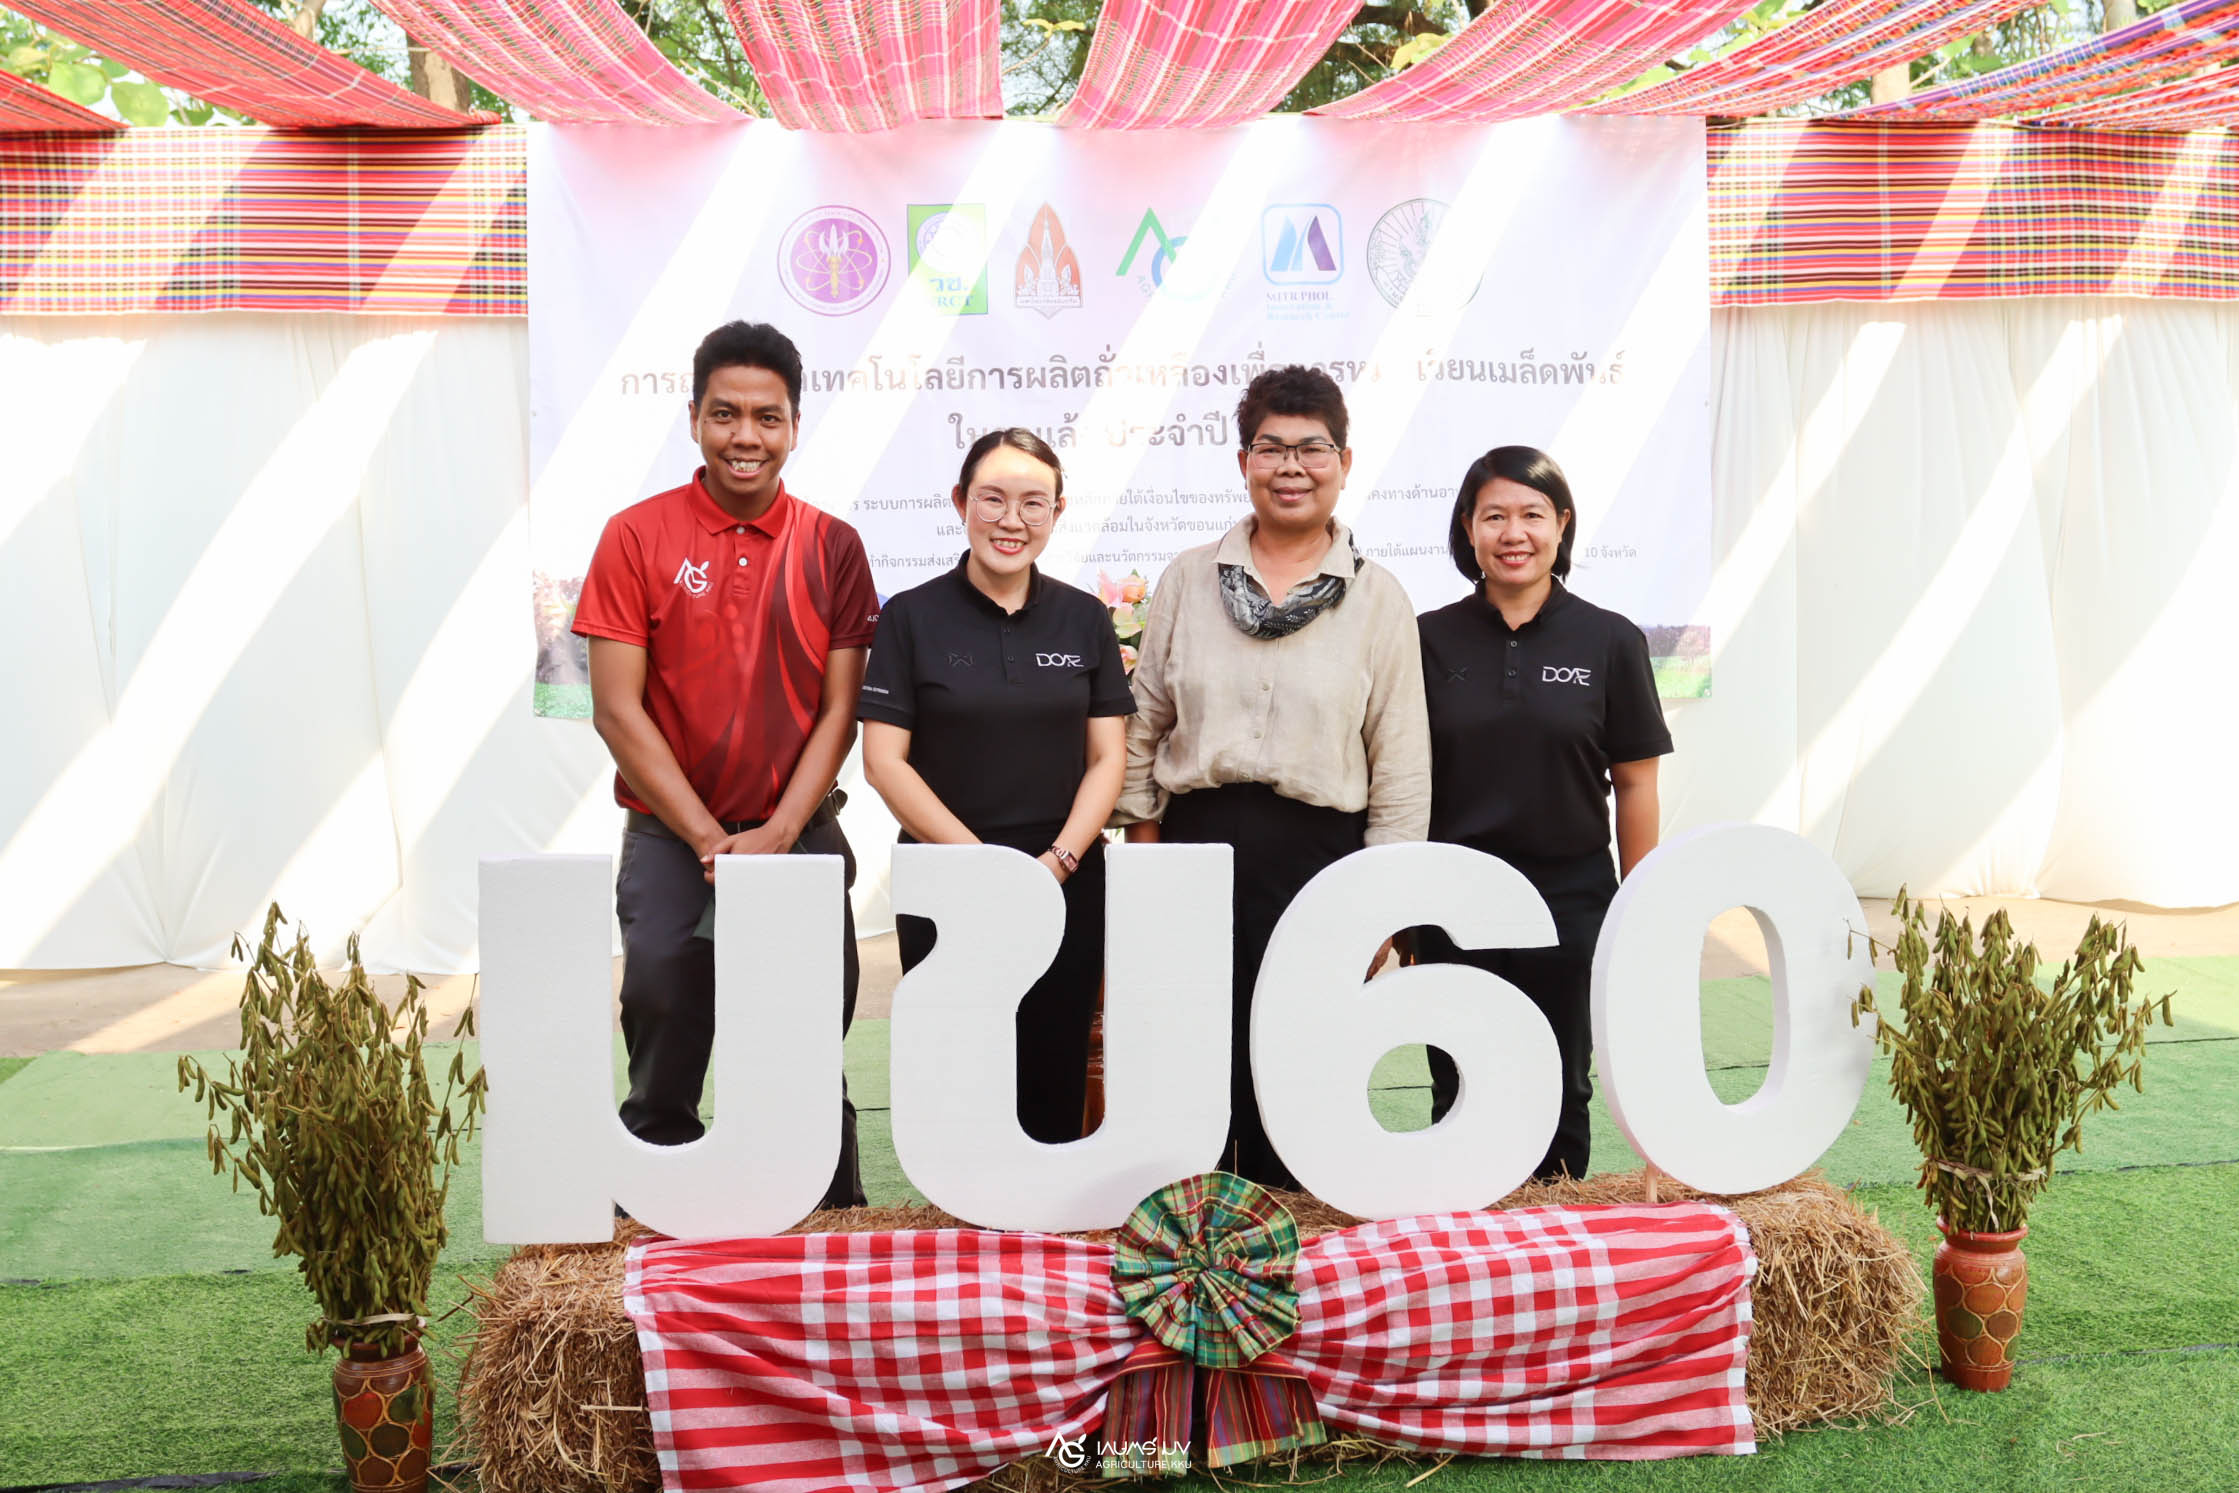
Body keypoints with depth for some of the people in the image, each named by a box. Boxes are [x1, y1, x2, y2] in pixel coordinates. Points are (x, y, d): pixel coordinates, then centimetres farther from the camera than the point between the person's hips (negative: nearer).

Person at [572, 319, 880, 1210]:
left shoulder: (832, 549, 3)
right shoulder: (636, 537, -2)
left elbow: (840, 711, 1)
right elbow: (618, 711, -5)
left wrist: (776, 838, -11)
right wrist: (712, 841, -11)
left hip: (801, 838, 1)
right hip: (670, 841, -1)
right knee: (664, 1063, -3)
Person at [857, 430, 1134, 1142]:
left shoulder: (1085, 618, 6)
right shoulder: (913, 617, -2)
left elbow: (1107, 756, 5)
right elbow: (885, 761, -6)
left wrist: (1059, 859, -10)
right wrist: (983, 862, -12)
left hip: (1067, 888, 2)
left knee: (1054, 1087, 7)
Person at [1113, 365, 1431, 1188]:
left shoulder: (1377, 596, 3)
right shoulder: (1188, 578, 7)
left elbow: (1402, 761, 2)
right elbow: (1142, 724, 10)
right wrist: (1145, 843, 6)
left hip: (1321, 850, -1)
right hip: (1200, 843, 1)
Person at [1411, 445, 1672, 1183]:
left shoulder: (1610, 642, -1)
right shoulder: (1431, 640, 1)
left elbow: (1635, 783, 1)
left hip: (1571, 897, 0)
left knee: (1560, 1093, 12)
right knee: (1459, 1094, 9)